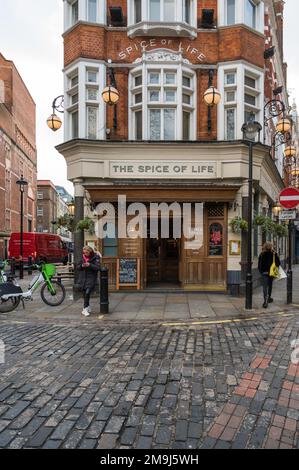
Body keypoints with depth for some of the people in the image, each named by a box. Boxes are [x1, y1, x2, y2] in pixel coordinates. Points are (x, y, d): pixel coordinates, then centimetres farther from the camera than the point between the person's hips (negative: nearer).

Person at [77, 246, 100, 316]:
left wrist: (90, 265, -25)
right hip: (83, 278, 5)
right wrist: (82, 266, -12)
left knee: (87, 293, -15)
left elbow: (98, 267, -13)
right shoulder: (82, 257, 5)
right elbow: (78, 267, 9)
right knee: (85, 294, 11)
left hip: (91, 278, -4)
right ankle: (88, 307, 29)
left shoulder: (95, 258, -7)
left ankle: (85, 309, -6)